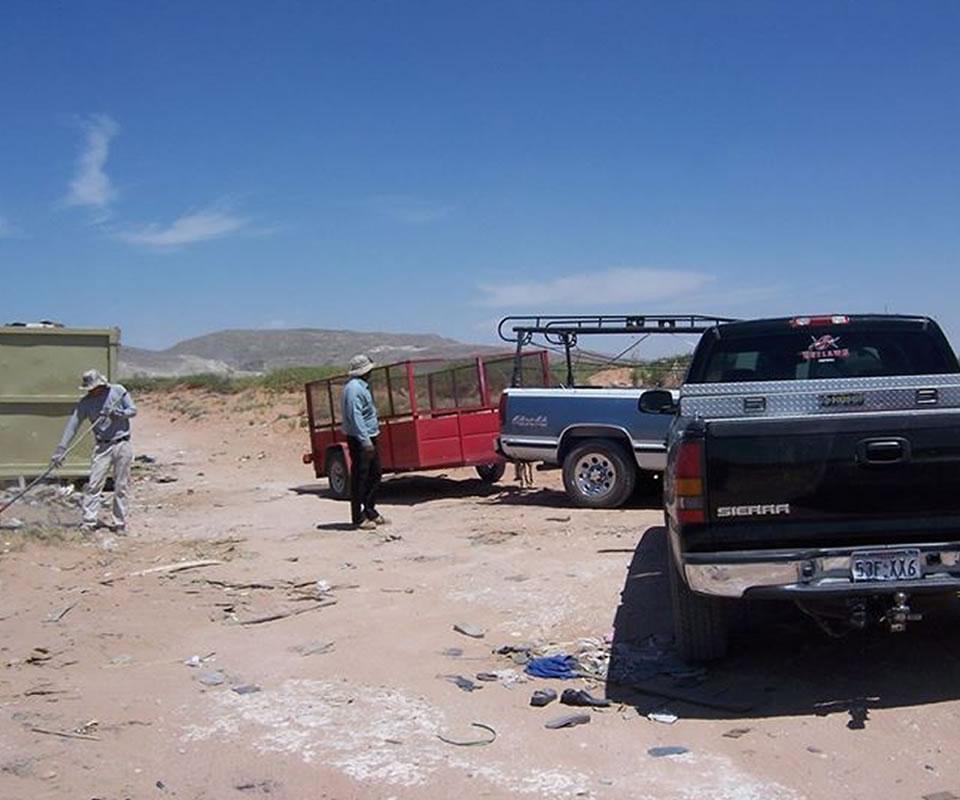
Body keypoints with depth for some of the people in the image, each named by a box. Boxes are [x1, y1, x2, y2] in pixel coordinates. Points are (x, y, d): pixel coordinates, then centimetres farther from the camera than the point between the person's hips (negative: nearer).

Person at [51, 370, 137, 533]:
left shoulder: (118, 391, -3)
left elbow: (133, 410, 1)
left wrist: (119, 414, -20)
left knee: (121, 486, 3)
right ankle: (89, 522, -3)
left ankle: (120, 523, 10)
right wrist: (60, 450, -12)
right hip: (102, 447, 1)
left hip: (123, 445, -1)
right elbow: (72, 426, -6)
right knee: (94, 484, -6)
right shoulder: (85, 402, -1)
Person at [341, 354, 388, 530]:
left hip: (369, 438, 10)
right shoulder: (354, 388, -17)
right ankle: (358, 518, 1)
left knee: (374, 475, 15)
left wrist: (371, 439, 18)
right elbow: (355, 416, -24)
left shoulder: (362, 387, 15)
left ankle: (370, 512, 25)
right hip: (359, 440, -10)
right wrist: (365, 441, -27)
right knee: (360, 479, -4)